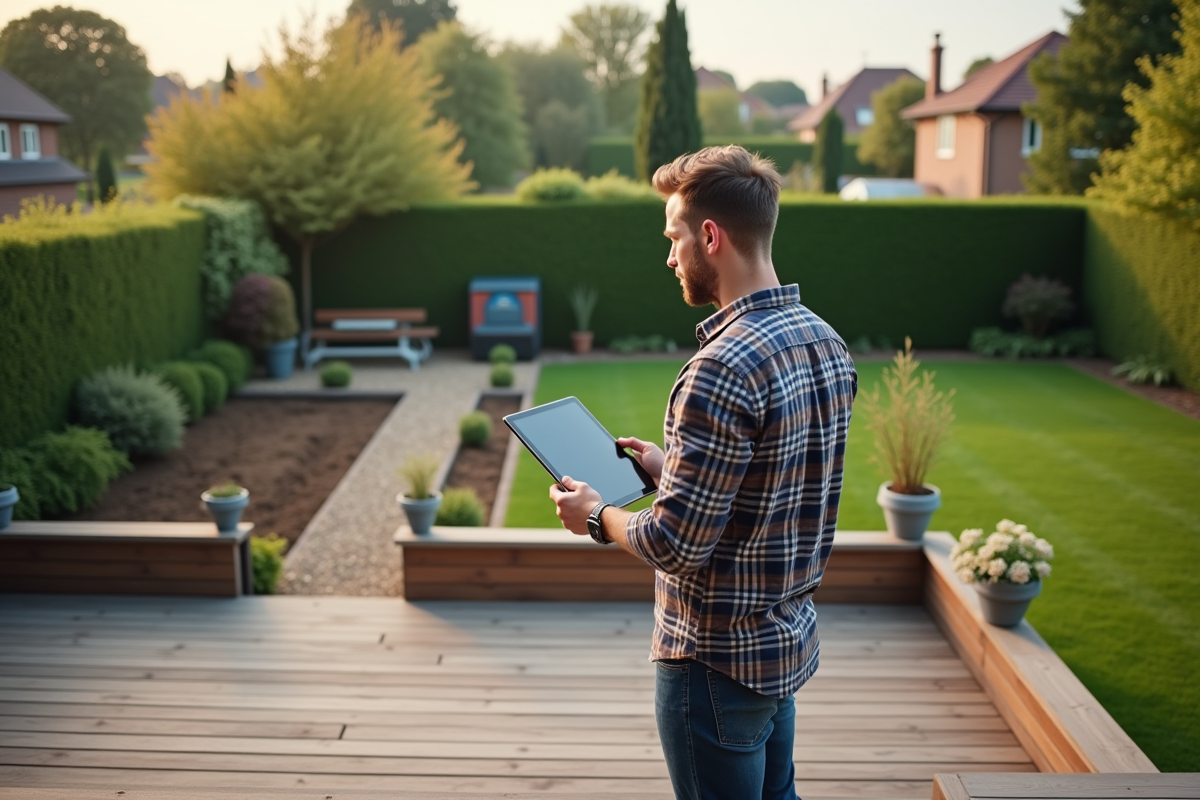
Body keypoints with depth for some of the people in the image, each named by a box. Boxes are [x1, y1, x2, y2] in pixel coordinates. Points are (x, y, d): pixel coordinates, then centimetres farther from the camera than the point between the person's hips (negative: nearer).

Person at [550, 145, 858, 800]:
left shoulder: (724, 367, -27)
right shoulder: (826, 344, 2)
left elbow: (676, 545, -25)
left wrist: (596, 516, -7)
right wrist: (671, 466, 14)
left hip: (719, 660, -9)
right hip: (790, 643, 9)